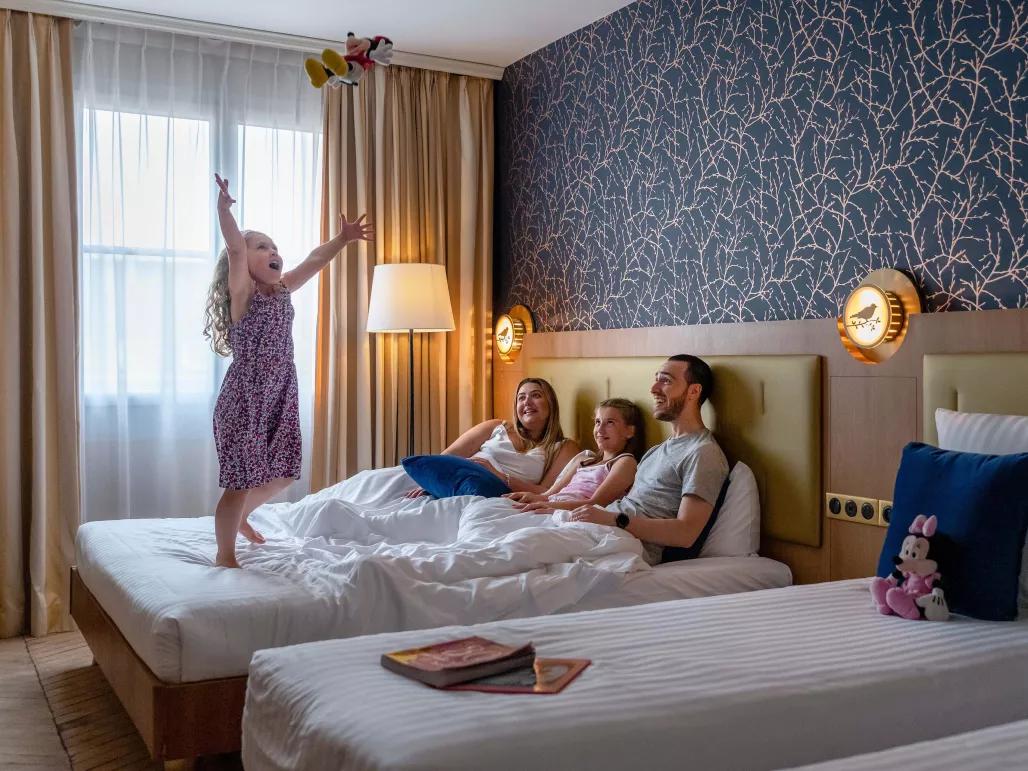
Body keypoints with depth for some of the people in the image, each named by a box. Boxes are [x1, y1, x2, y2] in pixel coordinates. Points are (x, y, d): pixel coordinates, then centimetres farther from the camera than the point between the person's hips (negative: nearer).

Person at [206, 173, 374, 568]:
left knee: (281, 472, 15)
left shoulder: (282, 292, 10)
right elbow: (234, 248, -24)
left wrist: (342, 238, 5)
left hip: (280, 397, 8)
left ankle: (239, 516, 40)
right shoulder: (241, 295, -9)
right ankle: (225, 554, 13)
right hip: (245, 399, -7)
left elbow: (313, 260, 13)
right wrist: (224, 208, -37)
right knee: (242, 479, -3)